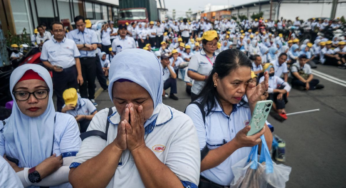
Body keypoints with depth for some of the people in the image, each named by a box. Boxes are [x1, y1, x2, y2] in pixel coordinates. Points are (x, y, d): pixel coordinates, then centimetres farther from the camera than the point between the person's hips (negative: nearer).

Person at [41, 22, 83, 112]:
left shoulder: (71, 42, 5)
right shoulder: (47, 44, 3)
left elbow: (77, 59, 4)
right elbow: (44, 61, 6)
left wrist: (79, 75, -3)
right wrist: (52, 67, -15)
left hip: (72, 71, 2)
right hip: (58, 73, -1)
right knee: (60, 97, 7)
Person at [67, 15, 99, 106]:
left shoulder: (91, 32, 5)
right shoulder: (71, 33, 2)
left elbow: (94, 47, -5)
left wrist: (79, 47, -8)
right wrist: (85, 45, -9)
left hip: (91, 59, 1)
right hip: (79, 60, -1)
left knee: (91, 80, 9)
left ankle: (92, 98, 25)